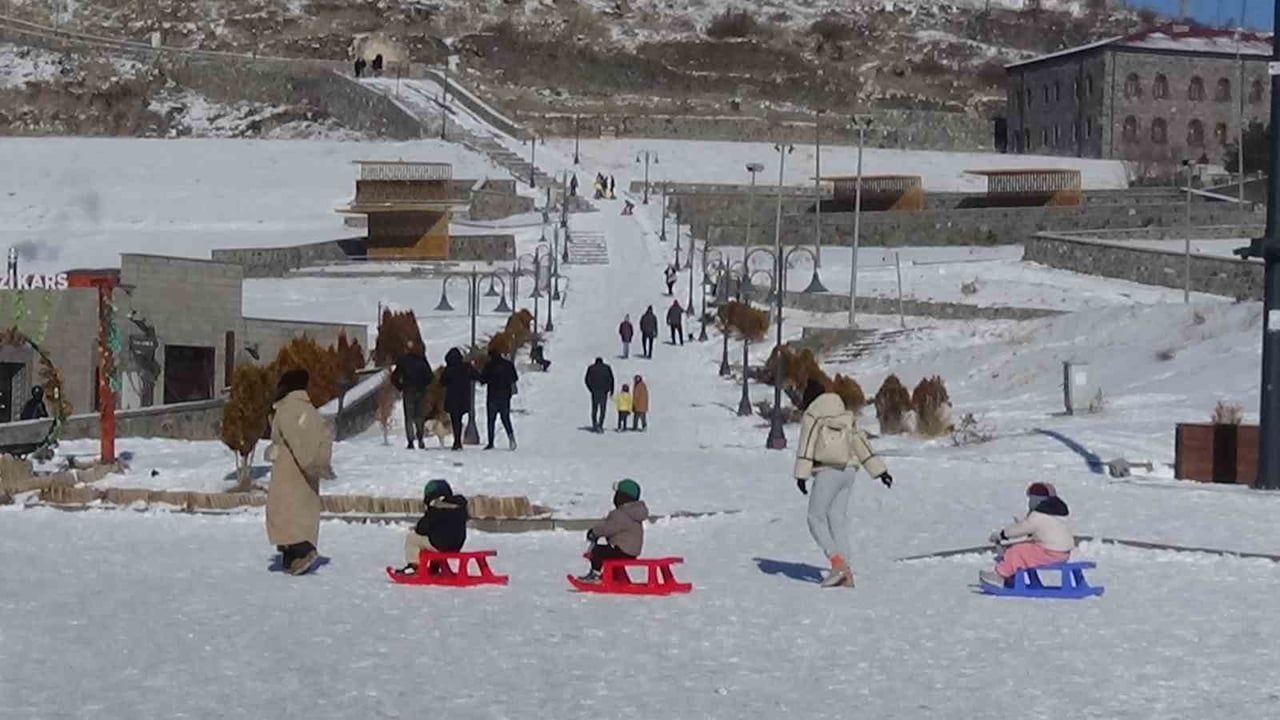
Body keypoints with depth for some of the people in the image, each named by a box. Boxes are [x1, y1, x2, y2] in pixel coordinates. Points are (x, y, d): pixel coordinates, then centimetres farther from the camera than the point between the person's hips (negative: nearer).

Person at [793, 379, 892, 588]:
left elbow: (807, 445, -11)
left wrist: (801, 474, -16)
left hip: (827, 472, -7)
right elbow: (861, 443, 16)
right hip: (848, 471, 7)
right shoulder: (846, 417, 16)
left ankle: (838, 562, -20)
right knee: (838, 518, 8)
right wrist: (879, 470, 17)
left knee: (816, 518, -2)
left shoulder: (811, 416, -2)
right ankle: (845, 574, 0)